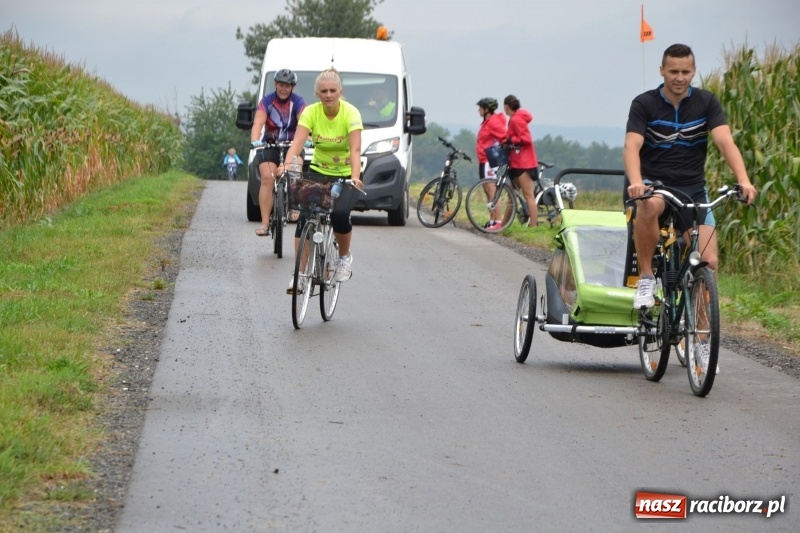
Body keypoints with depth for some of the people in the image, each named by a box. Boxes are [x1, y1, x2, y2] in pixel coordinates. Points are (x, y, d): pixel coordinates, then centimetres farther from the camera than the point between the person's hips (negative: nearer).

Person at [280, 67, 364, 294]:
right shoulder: (311, 112, -15)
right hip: (319, 171, 2)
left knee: (340, 216, -21)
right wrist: (287, 165, -47)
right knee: (305, 217, -16)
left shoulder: (350, 113, -21)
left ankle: (345, 257, 10)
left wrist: (355, 177, -47)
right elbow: (297, 142, -27)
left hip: (346, 173, -2)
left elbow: (355, 149, -31)